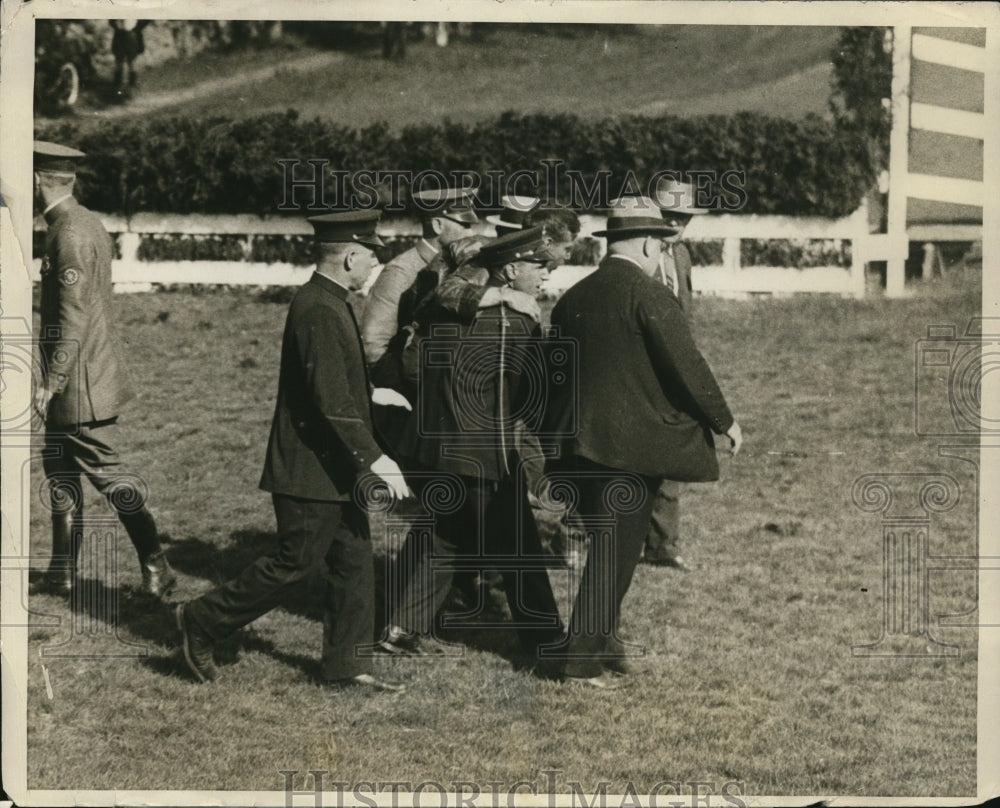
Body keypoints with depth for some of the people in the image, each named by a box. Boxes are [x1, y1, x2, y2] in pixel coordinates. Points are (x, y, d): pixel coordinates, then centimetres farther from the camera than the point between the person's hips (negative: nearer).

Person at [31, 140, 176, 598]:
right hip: (76, 386, 10)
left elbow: (74, 316, -24)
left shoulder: (70, 234, -19)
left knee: (107, 471, -4)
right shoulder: (87, 224, 12)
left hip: (80, 384, -10)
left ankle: (156, 569, 2)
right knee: (60, 470, 15)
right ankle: (62, 573, 21)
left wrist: (50, 380, -21)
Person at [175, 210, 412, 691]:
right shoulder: (318, 311, -22)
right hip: (311, 469, -10)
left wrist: (369, 394, 27)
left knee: (354, 561, 11)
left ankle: (346, 665, 17)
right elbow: (332, 402, -27)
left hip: (335, 470, 10)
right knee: (293, 565, -1)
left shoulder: (329, 304, 11)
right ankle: (201, 623, 13)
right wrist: (374, 458, -27)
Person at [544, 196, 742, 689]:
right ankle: (583, 661, 3)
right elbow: (687, 366, -13)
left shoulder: (574, 297, 9)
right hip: (629, 445, -7)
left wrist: (559, 432, 27)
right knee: (615, 552, 0)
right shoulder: (648, 296, -13)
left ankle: (602, 642, 27)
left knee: (608, 548, 20)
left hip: (577, 442, 7)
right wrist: (725, 421, -1)